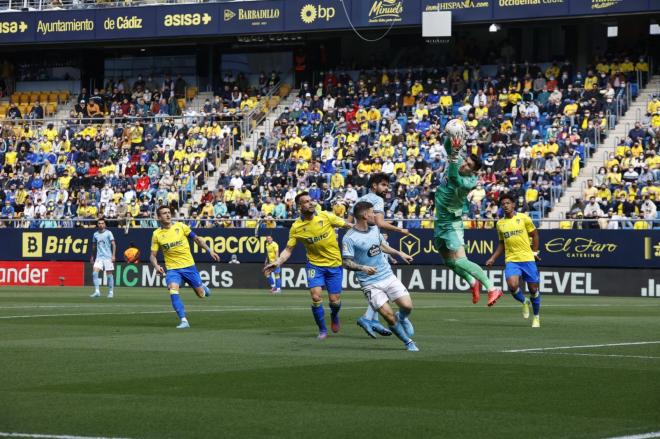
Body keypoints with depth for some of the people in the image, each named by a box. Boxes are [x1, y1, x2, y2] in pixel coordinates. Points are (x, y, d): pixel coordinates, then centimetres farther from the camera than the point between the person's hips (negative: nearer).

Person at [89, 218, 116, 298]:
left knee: (109, 274, 1)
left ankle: (111, 292, 13)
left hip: (108, 257, -4)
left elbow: (113, 244, -6)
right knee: (95, 273, -12)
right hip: (99, 257, 4)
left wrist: (113, 255, -15)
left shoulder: (108, 233, -2)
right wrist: (92, 257, 22)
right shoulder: (95, 234, 11)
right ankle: (97, 292, -12)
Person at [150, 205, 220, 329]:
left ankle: (202, 286, 45)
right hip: (172, 269, -1)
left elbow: (197, 238, 8)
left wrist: (210, 251, 2)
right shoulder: (156, 234, -3)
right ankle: (184, 321, -25)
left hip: (189, 266, 1)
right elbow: (153, 255, 1)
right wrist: (156, 266, -19)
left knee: (201, 294, 6)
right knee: (173, 289, -29)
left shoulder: (180, 226, -3)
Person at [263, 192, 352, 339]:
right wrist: (277, 262, -19)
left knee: (334, 300, 0)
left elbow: (347, 225, 1)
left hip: (334, 264, 0)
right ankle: (322, 330, 5)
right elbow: (288, 250, -4)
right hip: (315, 265, 0)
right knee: (316, 297, -15)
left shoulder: (326, 216, -10)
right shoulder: (296, 227, -9)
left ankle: (334, 316, 38)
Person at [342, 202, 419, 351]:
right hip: (370, 284, -5)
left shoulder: (374, 229, 8)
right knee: (389, 316, -11)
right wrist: (363, 268, -31)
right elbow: (346, 262, -16)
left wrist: (399, 253, 27)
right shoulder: (349, 238, -13)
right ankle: (409, 343, 9)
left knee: (407, 306, -8)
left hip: (388, 276, 5)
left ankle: (402, 318, 29)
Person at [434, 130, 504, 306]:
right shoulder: (457, 162, -5)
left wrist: (454, 155, -55)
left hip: (451, 224, -8)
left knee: (460, 262, -19)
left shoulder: (469, 182, -26)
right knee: (449, 262, 15)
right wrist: (450, 135, -25)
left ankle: (492, 289, -17)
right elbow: (447, 146, -2)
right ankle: (473, 283, 34)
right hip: (440, 222, 8)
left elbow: (455, 179, -44)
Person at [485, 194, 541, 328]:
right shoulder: (500, 223, 10)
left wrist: (535, 251, 6)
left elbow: (534, 234, 11)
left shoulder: (523, 218, 0)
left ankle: (536, 317, 25)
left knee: (533, 289, 2)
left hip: (527, 258, -1)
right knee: (512, 286, -22)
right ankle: (524, 302, 11)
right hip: (511, 260, 2)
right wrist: (493, 258, 13)